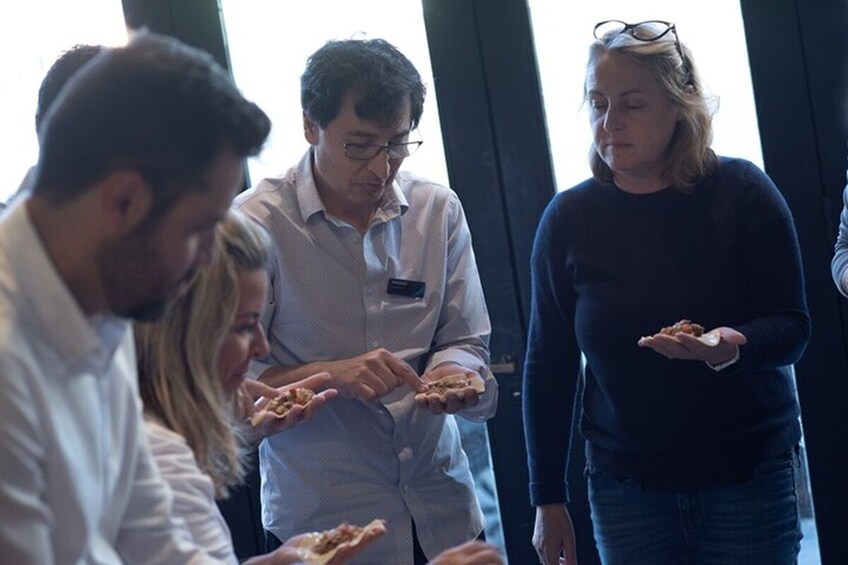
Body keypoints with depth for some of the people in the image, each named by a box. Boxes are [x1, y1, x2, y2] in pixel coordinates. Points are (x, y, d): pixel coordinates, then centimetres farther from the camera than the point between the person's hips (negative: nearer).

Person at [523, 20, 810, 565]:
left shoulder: (740, 192, -6)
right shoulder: (568, 219, -2)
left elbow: (792, 326, -5)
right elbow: (548, 366, 2)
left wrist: (735, 346, -29)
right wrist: (549, 500, 2)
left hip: (749, 475, -1)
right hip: (626, 487, 1)